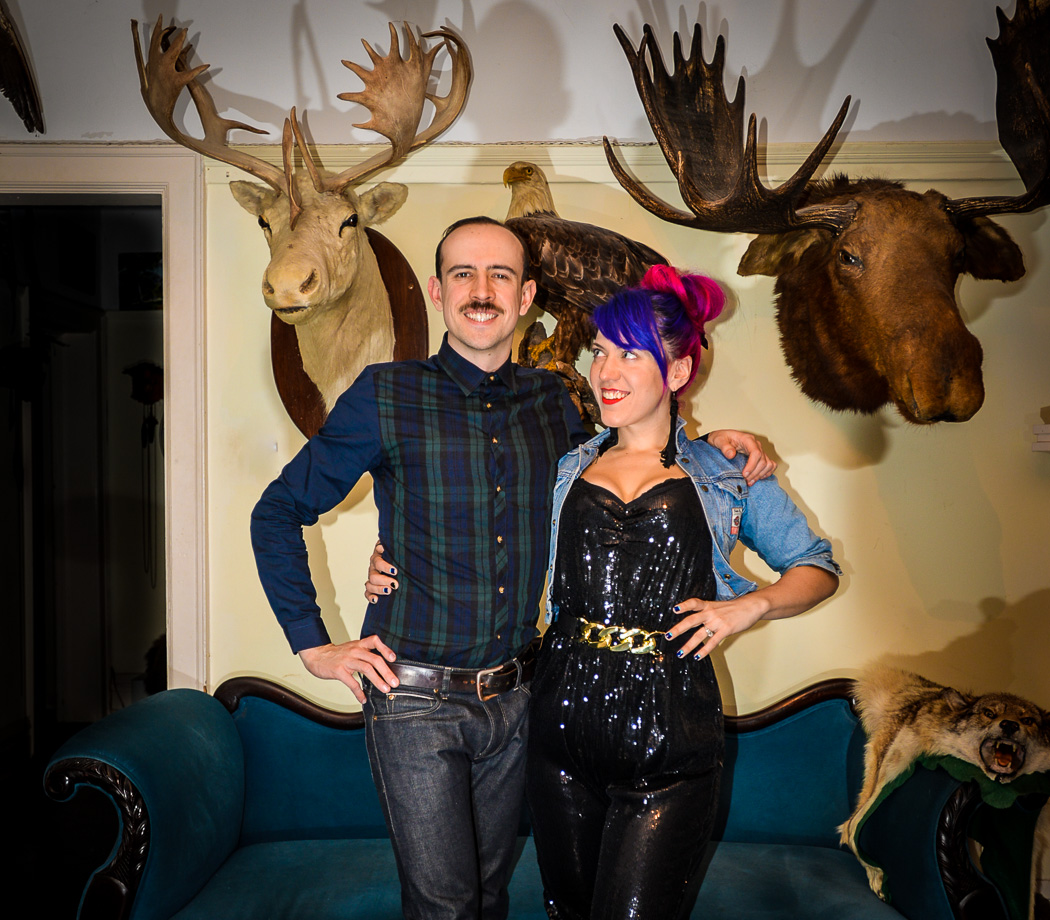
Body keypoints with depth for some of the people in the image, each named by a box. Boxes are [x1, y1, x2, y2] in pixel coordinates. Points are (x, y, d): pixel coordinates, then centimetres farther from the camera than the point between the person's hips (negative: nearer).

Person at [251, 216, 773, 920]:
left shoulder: (551, 401, 3)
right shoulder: (386, 396, -8)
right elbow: (279, 512, 0)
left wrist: (705, 446, 4)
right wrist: (314, 646, -6)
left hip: (515, 697, 4)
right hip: (415, 697, -3)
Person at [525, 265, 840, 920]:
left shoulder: (728, 475, 4)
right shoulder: (564, 468, 9)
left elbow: (819, 567, 12)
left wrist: (752, 605, -7)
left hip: (669, 727, -2)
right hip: (566, 719, 3)